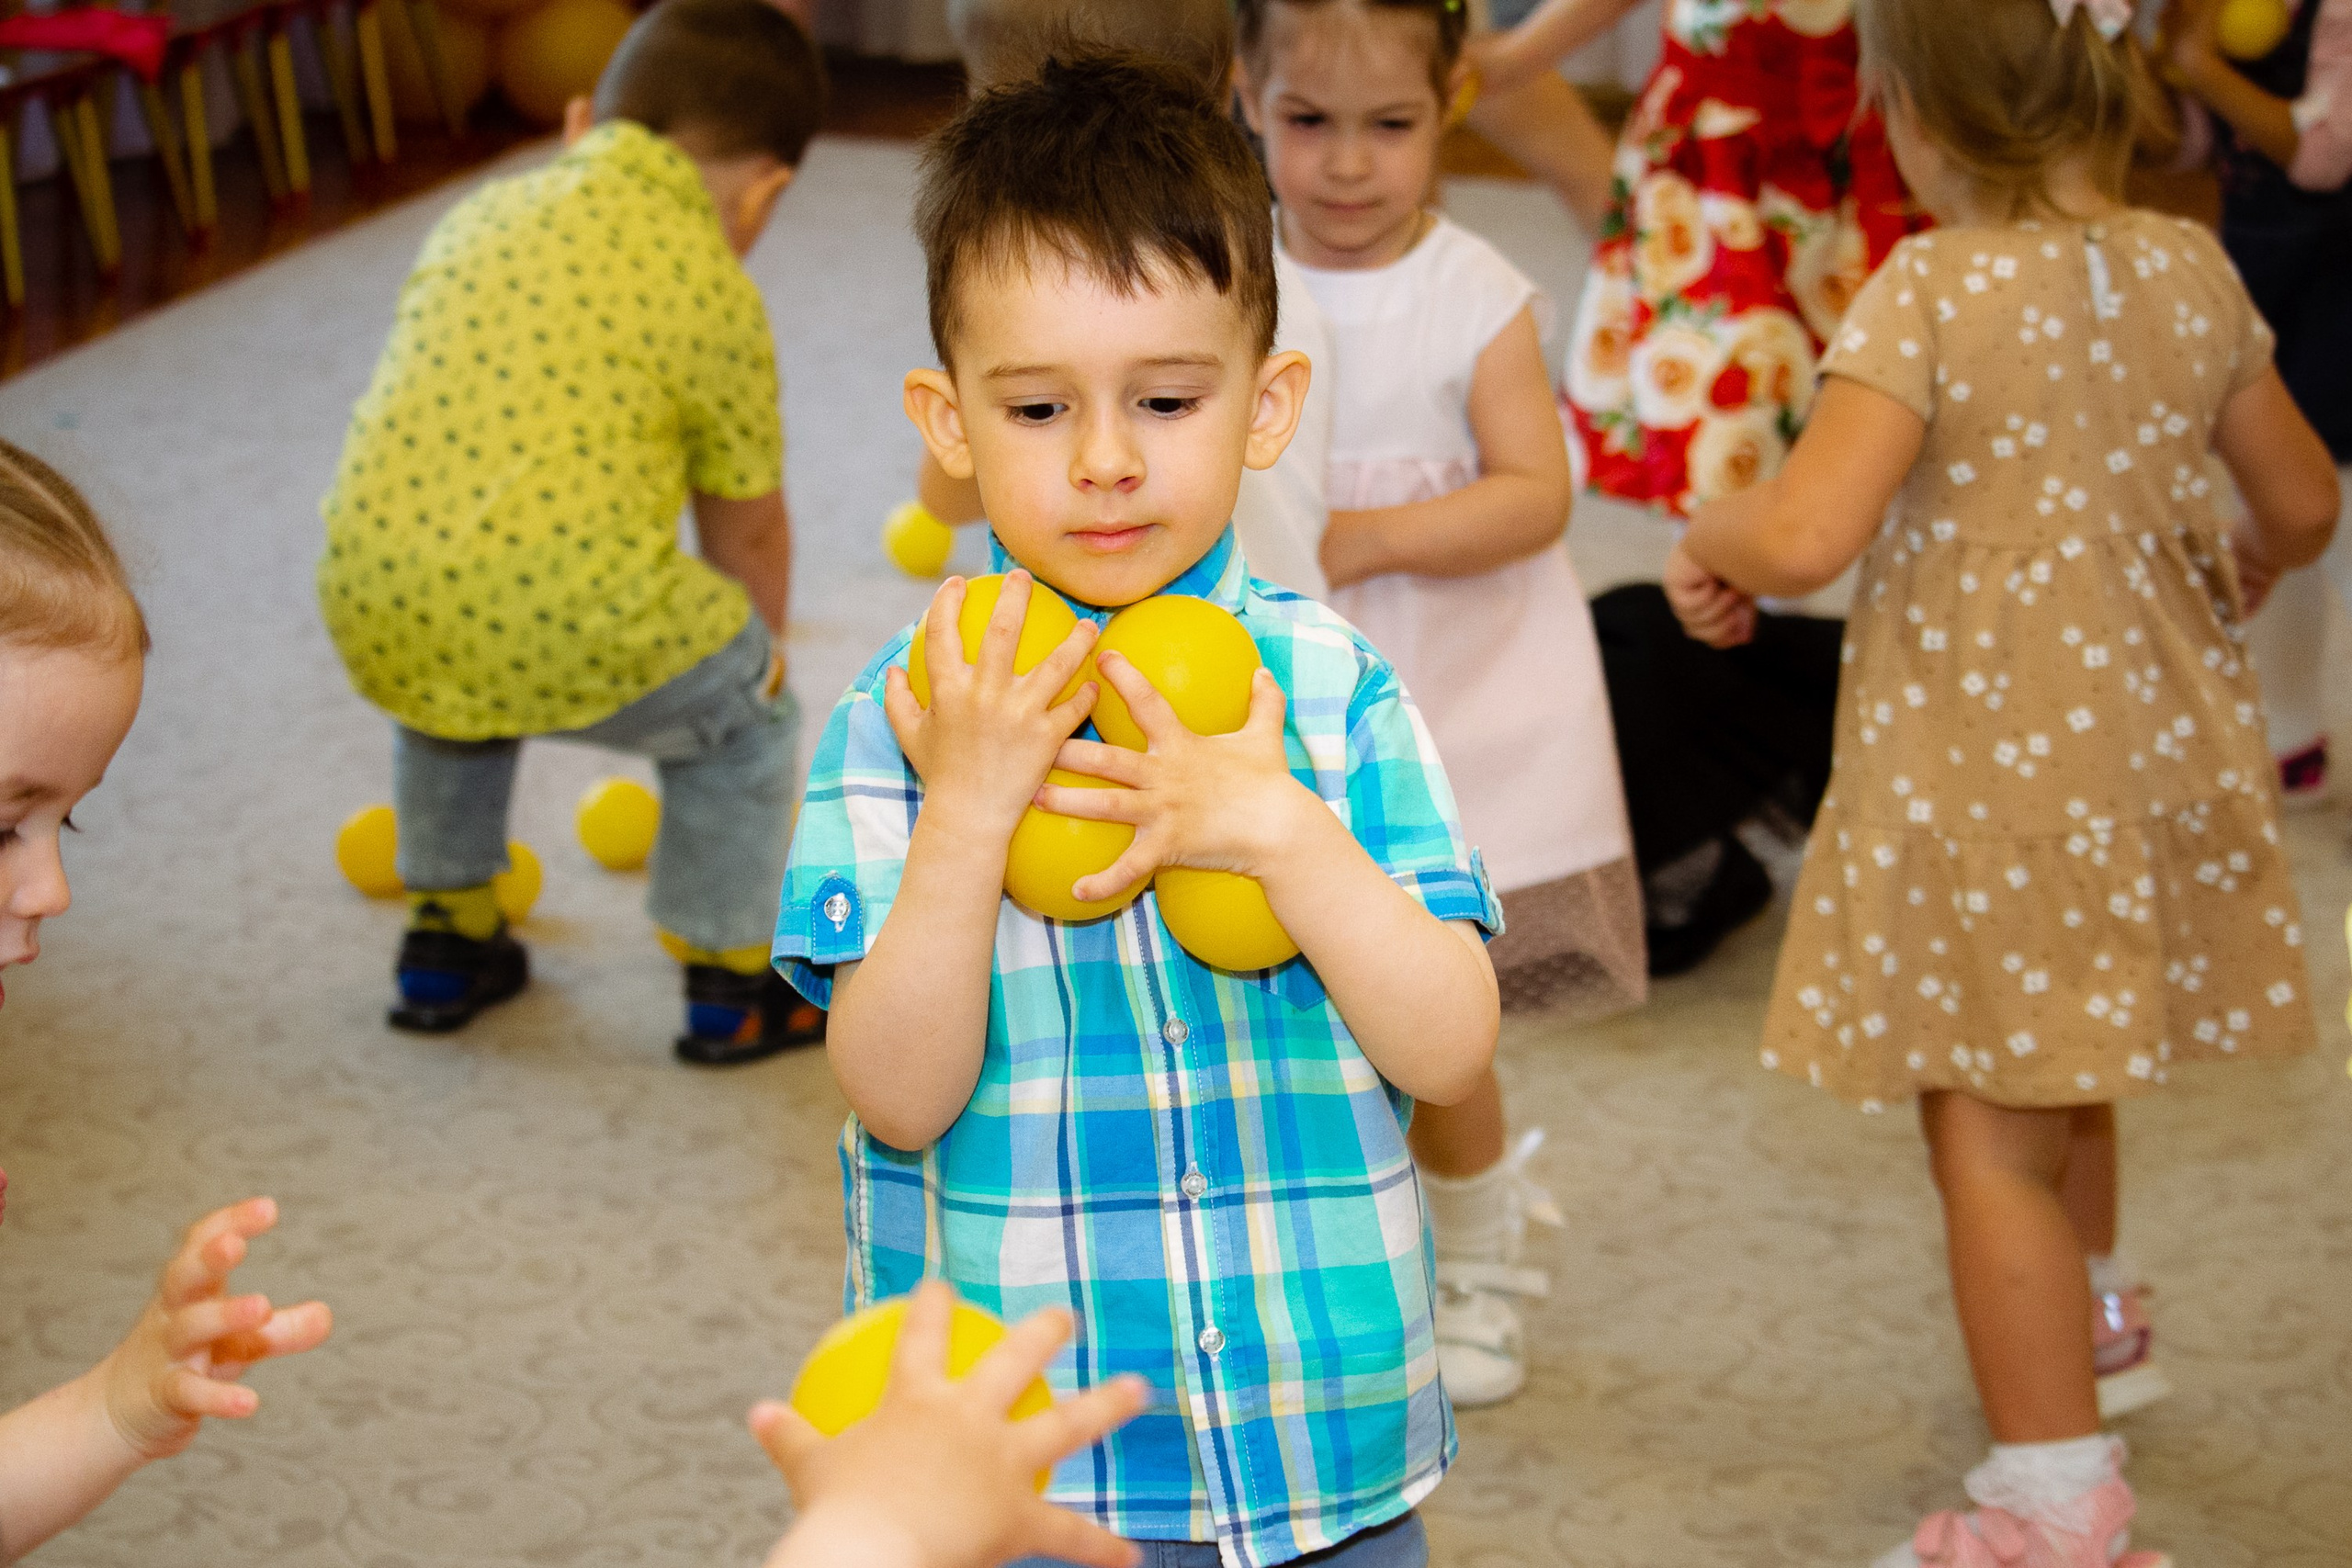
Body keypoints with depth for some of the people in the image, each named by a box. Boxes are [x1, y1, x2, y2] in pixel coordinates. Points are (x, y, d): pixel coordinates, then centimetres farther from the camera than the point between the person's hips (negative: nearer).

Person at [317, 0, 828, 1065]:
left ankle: (445, 939, 46)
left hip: (371, 610, 6)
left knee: (450, 698, 40)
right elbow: (746, 527, 15)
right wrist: (763, 651, 35)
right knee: (745, 716, 22)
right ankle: (728, 981, 28)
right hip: (567, 629, -5)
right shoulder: (711, 290, 5)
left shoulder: (481, 215, 21)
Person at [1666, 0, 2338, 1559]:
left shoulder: (1930, 292, -18)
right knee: (2066, 1078, 29)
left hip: (1988, 767, -7)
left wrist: (1709, 537, -6)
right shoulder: (2192, 270, 0)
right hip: (2152, 742, 7)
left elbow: (1806, 534, -28)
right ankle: (2078, 1326, 52)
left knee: (1991, 1137, 2)